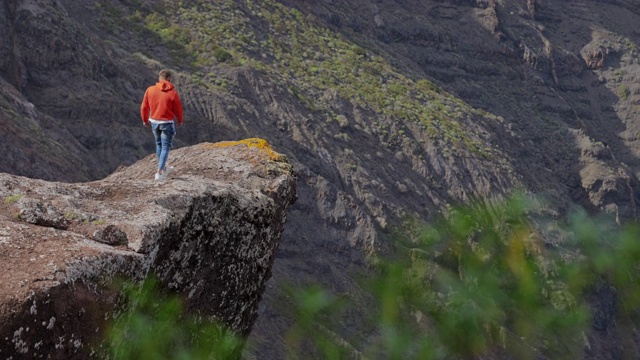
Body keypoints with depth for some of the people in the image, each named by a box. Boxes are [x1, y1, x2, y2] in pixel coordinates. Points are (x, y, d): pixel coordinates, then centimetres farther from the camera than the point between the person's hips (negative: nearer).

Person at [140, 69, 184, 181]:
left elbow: (144, 106, 1)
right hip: (167, 123, -4)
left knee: (159, 145, 22)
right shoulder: (173, 93, -14)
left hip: (154, 122, 4)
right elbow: (178, 109, -5)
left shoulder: (150, 90, -6)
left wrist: (145, 119, 17)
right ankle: (159, 172, -4)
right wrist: (180, 120, 14)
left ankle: (163, 168, 36)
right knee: (165, 147, 5)